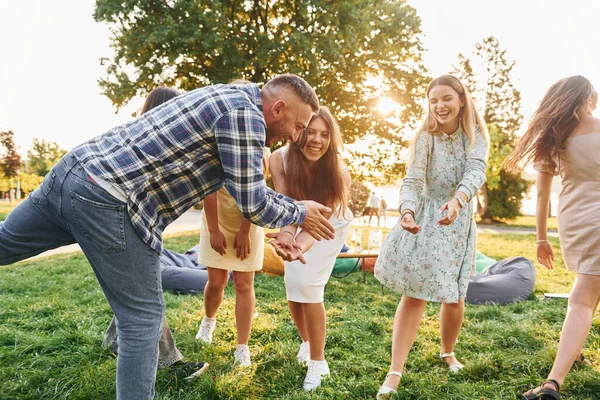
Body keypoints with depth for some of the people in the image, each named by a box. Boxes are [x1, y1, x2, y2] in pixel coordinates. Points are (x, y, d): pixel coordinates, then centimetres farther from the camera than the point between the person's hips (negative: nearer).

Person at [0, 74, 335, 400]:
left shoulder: (228, 98, 18)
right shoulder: (244, 111, -11)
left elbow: (247, 185, 28)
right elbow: (252, 205, -12)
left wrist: (295, 205, 29)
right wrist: (299, 215, 5)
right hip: (107, 203, -9)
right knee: (144, 317, 4)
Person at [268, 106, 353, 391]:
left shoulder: (338, 171, -33)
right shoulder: (280, 159, -28)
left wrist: (301, 246, -62)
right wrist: (287, 237, -55)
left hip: (330, 227, -3)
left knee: (308, 285, -16)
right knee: (293, 285, -1)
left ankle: (317, 362, 1)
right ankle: (307, 342, 29)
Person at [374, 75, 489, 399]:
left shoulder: (475, 136, -4)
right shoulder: (425, 137, -6)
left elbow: (476, 171, -23)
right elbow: (411, 182, -16)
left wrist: (456, 200, -44)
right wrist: (407, 211, -37)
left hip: (459, 220, 2)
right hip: (424, 218, -1)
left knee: (455, 297, 7)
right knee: (414, 294, -8)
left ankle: (447, 352, 36)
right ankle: (395, 372, -5)